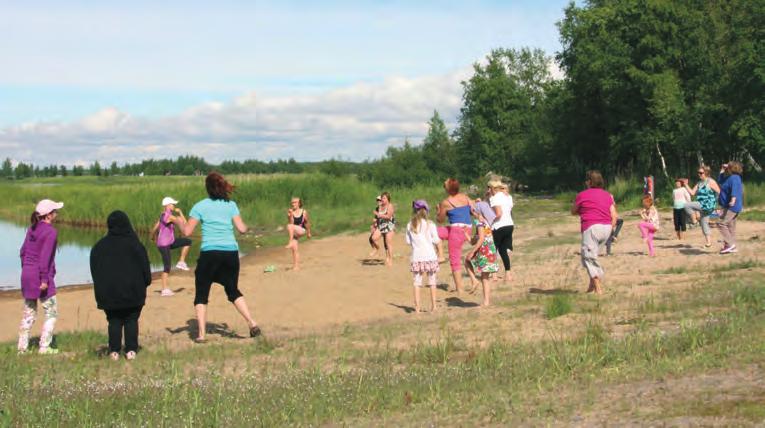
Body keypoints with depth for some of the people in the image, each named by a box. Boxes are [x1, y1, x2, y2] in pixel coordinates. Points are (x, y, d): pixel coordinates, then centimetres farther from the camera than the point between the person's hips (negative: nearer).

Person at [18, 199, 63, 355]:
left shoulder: (32, 228, 10)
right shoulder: (51, 231, -14)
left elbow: (23, 251, 13)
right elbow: (45, 257, -20)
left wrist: (26, 270, 20)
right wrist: (44, 279, -18)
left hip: (27, 274, 8)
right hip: (41, 276, -7)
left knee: (29, 313, 15)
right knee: (51, 312, 4)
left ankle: (22, 347, 16)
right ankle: (44, 347, 2)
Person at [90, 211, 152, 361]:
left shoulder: (99, 246, 3)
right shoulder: (134, 244, -6)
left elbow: (94, 270, 9)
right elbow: (145, 267, -2)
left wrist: (101, 288, 16)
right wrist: (145, 283, 10)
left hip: (108, 292, 2)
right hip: (132, 291, -2)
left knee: (114, 321, 8)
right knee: (131, 320, 5)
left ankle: (114, 351, 1)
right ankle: (131, 350, 0)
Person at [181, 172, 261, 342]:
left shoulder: (200, 206, -1)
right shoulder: (231, 205, 6)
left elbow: (187, 232, -4)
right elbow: (242, 229, -1)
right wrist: (245, 226, 22)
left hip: (209, 253, -3)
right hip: (231, 253, 3)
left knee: (201, 294, 9)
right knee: (233, 291, 19)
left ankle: (201, 334, 0)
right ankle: (252, 324, 5)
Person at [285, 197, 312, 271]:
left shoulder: (304, 212, -4)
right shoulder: (290, 212, -2)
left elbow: (307, 223, 9)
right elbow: (291, 222, -10)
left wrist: (308, 233, 17)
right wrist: (290, 216, -27)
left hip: (301, 231, -3)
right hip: (293, 234, 3)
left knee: (290, 226, -30)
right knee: (294, 249, -3)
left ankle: (290, 242, -24)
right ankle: (296, 266, 4)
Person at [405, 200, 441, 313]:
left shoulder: (410, 225, 3)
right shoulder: (430, 224, -5)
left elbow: (408, 241, 7)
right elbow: (435, 240, -5)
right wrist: (439, 240, 16)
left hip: (416, 257, 1)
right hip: (430, 256, -1)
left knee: (417, 282, 4)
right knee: (432, 282, 9)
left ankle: (417, 307, 0)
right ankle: (433, 306, 10)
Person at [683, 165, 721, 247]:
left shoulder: (711, 182, -8)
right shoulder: (699, 183, 14)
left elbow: (719, 192, -10)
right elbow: (692, 193, 10)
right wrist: (686, 185, 1)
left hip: (707, 205, -8)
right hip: (702, 207, 8)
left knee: (687, 205, -18)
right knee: (704, 225, 11)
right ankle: (709, 241, 17)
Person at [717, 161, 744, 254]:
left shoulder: (734, 178, -16)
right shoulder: (729, 177, 16)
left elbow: (735, 189, -33)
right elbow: (720, 181, 35)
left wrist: (733, 199, -47)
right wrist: (722, 170, 26)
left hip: (732, 207, -11)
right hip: (730, 207, 11)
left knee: (721, 224, -15)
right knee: (731, 226, 12)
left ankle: (729, 244, -14)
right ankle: (732, 247, 16)